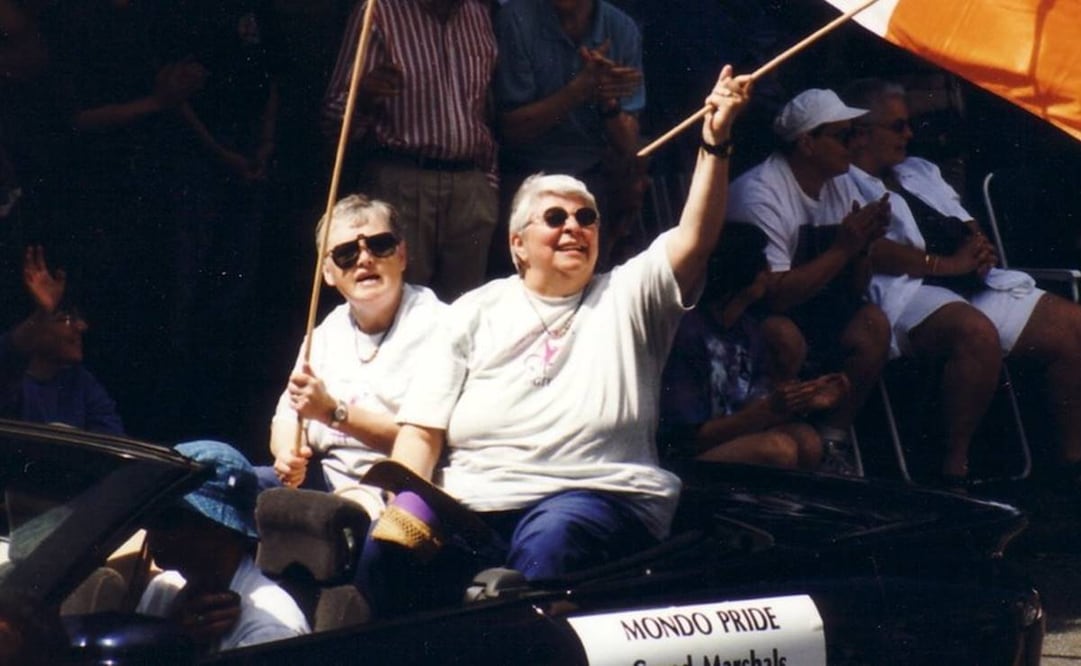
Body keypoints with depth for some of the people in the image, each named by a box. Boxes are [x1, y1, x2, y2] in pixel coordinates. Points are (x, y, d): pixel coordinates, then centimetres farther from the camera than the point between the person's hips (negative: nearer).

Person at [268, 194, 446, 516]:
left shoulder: (434, 325, -5)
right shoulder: (329, 331, 19)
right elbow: (288, 413, 19)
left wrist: (334, 412, -21)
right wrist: (287, 453, -6)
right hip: (328, 487, 7)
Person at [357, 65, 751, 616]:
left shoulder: (625, 298, 18)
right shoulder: (476, 313, 20)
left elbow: (693, 239, 1)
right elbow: (421, 431, 13)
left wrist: (715, 143, -10)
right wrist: (403, 505, -6)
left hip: (594, 494, -2)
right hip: (472, 499, 2)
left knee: (547, 544, -38)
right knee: (389, 548, -29)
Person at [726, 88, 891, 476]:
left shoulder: (839, 186, 5)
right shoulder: (760, 193, -20)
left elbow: (853, 291, 7)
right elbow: (775, 295, -28)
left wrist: (862, 244, -13)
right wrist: (842, 249, -24)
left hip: (811, 315, 8)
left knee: (871, 324, -17)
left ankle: (832, 440, -7)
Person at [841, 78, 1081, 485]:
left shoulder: (920, 172, 30)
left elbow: (968, 227, 29)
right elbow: (868, 249, -14)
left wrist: (980, 250, 3)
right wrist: (946, 264, -15)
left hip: (975, 285, 9)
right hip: (908, 291, -9)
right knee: (976, 332, -39)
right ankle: (955, 466, -29)